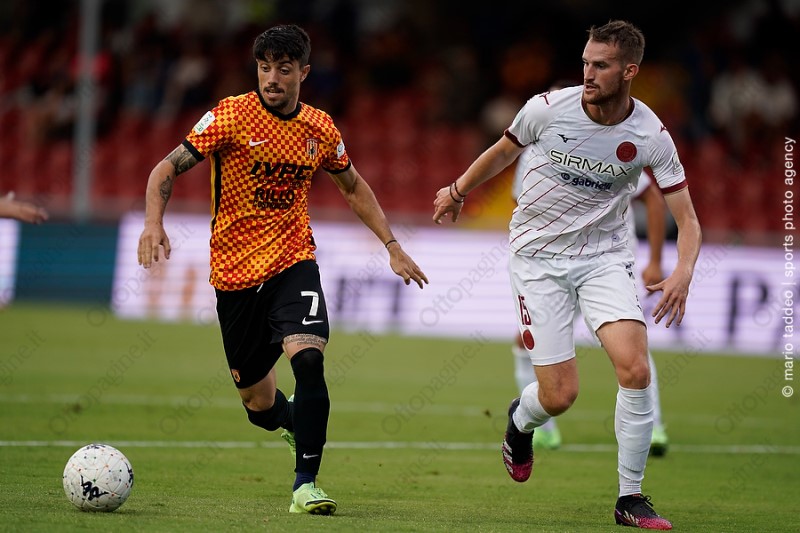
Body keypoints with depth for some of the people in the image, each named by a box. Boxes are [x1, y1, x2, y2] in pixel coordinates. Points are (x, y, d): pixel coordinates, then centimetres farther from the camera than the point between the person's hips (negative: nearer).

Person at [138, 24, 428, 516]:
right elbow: (167, 169, -9)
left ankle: (306, 483, -19)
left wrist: (392, 245, 14)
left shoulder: (320, 128, 2)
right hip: (235, 273, -1)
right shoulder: (232, 116, -9)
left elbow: (353, 187, 20)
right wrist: (154, 223, -27)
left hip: (294, 263, 1)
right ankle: (298, 421, 44)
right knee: (259, 406, 7)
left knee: (308, 358, -27)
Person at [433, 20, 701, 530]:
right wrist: (458, 191, 23)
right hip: (539, 257, -1)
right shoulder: (548, 108, -13)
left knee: (635, 369, -21)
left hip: (604, 255, 1)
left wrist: (683, 273, -28)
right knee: (560, 396, -7)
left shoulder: (651, 137, -12)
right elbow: (503, 151, 9)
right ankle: (521, 420, 33)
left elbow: (687, 220, -9)